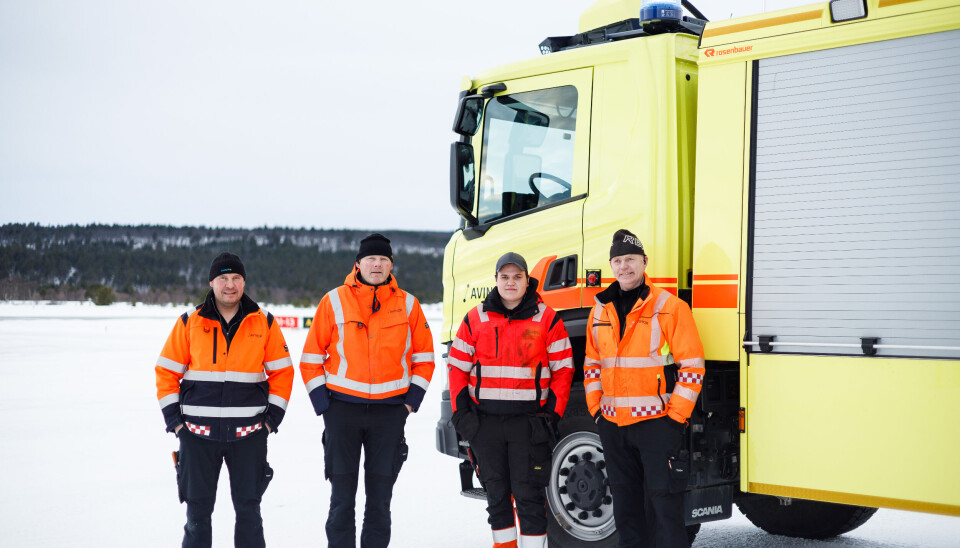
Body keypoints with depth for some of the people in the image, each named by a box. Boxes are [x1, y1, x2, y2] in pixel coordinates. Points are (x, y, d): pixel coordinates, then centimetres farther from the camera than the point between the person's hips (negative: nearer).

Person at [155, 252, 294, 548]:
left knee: (248, 509, 7)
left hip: (248, 434, 0)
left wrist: (272, 418, 0)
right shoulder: (189, 323, 3)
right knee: (198, 510, 7)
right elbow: (166, 372, 6)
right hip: (198, 432, 0)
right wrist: (174, 419, -2)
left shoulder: (264, 323, 3)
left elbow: (282, 371, 7)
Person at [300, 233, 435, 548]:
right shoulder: (334, 302, 1)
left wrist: (411, 401, 2)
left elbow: (424, 358, 11)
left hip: (390, 412, 1)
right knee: (342, 498, 2)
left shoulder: (407, 305, 5)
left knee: (380, 499, 7)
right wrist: (323, 403, -3)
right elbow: (311, 358, 4)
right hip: (342, 409, -1)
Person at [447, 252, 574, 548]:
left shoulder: (547, 319, 1)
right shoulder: (476, 319, 6)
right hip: (485, 421, 3)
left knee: (528, 494, -4)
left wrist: (553, 412, -3)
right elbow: (457, 366, 9)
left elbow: (563, 368, 4)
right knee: (496, 494, 10)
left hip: (529, 421, -2)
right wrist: (461, 411, 1)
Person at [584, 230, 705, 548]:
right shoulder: (601, 311, 11)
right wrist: (596, 410, 9)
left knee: (663, 503, -5)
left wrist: (674, 417, -11)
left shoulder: (669, 306, -6)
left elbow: (692, 366, -8)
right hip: (612, 425, 6)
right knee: (625, 503, 14)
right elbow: (592, 366, 18)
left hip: (656, 422, -6)